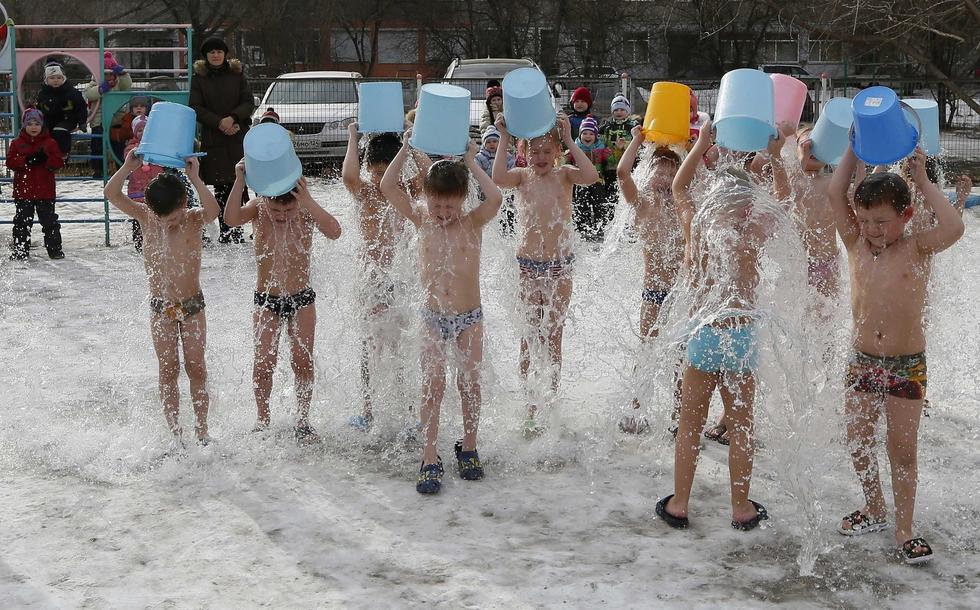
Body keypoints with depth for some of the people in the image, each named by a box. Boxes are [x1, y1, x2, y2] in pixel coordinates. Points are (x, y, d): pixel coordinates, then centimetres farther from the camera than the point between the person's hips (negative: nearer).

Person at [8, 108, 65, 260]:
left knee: (49, 221, 4)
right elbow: (10, 162, -5)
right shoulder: (17, 143, 6)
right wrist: (27, 160, -20)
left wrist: (45, 159, -22)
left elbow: (59, 161, -4)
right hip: (23, 191, 1)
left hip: (45, 191, -1)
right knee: (22, 222, 4)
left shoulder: (50, 142, 5)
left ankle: (55, 249, 10)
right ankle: (20, 250, 10)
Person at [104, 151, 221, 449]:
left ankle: (201, 430, 13)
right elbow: (111, 194, -16)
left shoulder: (194, 219, -11)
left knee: (197, 368, 4)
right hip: (160, 308, 1)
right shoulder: (145, 216, -6)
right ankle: (175, 432, 9)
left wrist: (195, 178, -40)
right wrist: (128, 167, -28)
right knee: (168, 370, 4)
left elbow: (213, 210, -35)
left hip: (193, 306, -1)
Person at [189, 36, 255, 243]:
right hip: (213, 139, 0)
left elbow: (249, 102, 5)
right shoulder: (199, 78, 8)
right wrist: (219, 123, -11)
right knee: (221, 187, -1)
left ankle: (237, 229, -5)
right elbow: (195, 108, 1)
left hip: (238, 138, 0)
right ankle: (225, 231, 4)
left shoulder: (237, 74, 9)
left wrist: (233, 118, -13)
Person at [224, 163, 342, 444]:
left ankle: (302, 420, 13)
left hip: (302, 299, 0)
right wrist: (240, 181, -37)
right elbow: (231, 219, -30)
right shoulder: (258, 208, -10)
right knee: (264, 362, -4)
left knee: (303, 361, 0)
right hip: (266, 300, 0)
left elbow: (334, 232, -29)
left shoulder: (306, 210, -11)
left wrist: (307, 200, -34)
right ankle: (262, 421, 12)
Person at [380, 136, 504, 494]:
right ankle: (430, 460, -2)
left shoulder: (473, 223, -6)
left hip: (470, 317, 0)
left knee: (470, 384, 6)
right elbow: (388, 187, -10)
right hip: (434, 317, 1)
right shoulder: (421, 221, -2)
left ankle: (468, 449, 23)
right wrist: (407, 148, -11)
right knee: (432, 385, -4)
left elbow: (495, 199, -26)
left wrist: (471, 163, -17)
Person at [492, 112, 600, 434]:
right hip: (528, 265, -1)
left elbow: (590, 176, -23)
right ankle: (530, 409, 7)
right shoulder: (522, 176, -2)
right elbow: (499, 179, -25)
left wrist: (569, 141, -21)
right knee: (529, 338, 2)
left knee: (553, 336, 10)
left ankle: (552, 401, 22)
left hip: (560, 266, 1)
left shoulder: (563, 174, -1)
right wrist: (503, 140, -22)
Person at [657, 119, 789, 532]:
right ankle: (742, 509, 17)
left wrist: (701, 146, 23)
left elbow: (678, 187, 21)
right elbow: (782, 198, 19)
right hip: (742, 331, 0)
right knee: (740, 426, 9)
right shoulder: (757, 230, -3)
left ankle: (678, 504, 17)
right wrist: (775, 156, 23)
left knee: (690, 424, 11)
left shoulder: (695, 224, 0)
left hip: (703, 332, 1)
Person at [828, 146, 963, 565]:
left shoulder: (917, 248, -6)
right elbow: (835, 195, -8)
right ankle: (874, 510, 32)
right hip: (862, 362, 3)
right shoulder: (856, 244, 1)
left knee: (903, 449, 3)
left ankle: (904, 530, 14)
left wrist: (922, 182, -18)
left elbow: (954, 227, -26)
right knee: (858, 443, 11)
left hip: (907, 366, -3)